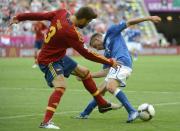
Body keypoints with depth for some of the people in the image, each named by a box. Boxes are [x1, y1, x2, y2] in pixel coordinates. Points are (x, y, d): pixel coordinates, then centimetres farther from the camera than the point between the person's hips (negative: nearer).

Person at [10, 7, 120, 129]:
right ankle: (46, 122, -30)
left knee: (84, 72, 15)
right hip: (49, 61, -10)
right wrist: (109, 62, -16)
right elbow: (85, 53, -23)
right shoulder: (71, 33, -31)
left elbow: (40, 15, -2)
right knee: (61, 86, -27)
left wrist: (19, 17, 11)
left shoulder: (62, 13, -11)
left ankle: (102, 104, 27)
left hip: (60, 56, 10)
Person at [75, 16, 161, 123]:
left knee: (111, 87, -28)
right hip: (116, 66, 9)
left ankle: (132, 112, -36)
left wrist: (149, 18, 1)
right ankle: (85, 114, 28)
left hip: (122, 62, -9)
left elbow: (129, 23, 11)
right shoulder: (107, 53, 33)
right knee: (100, 91, 16)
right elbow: (105, 71, 26)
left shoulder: (111, 32, 16)